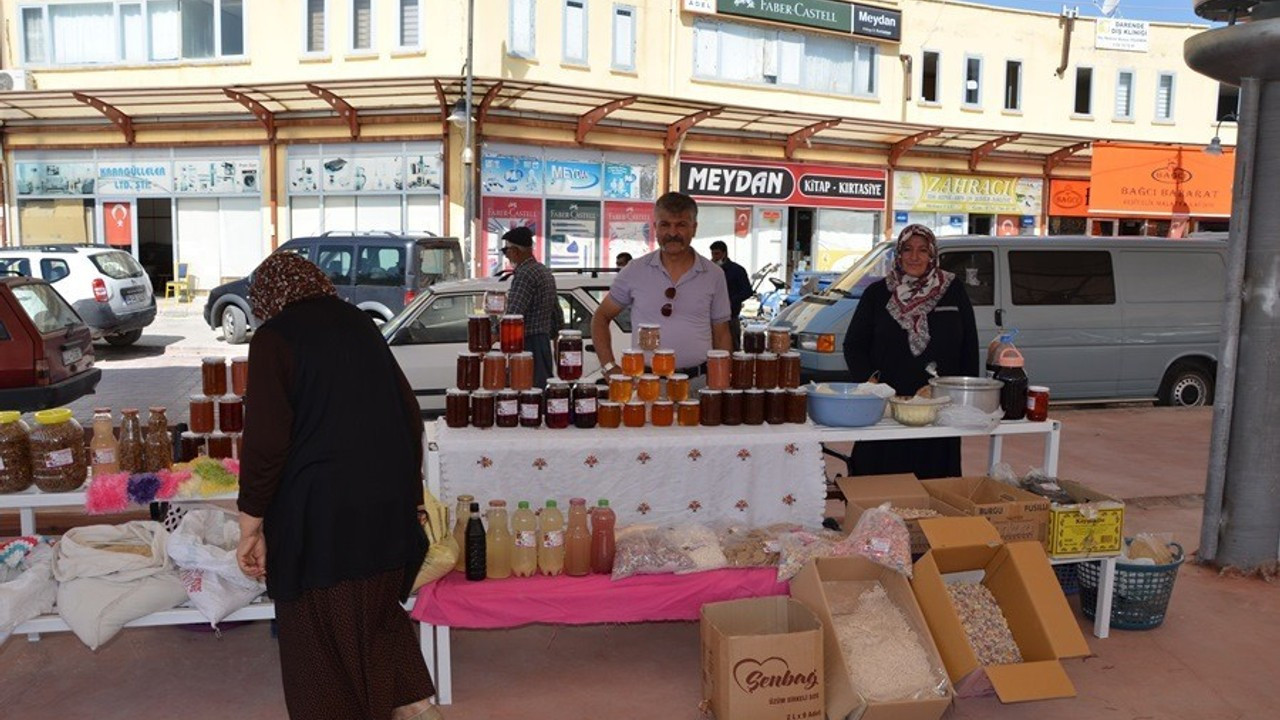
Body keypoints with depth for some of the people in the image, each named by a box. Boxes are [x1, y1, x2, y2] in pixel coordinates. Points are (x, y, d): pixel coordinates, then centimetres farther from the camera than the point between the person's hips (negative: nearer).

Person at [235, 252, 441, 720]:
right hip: (387, 505, 6)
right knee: (379, 611, 22)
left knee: (321, 634, 10)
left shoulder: (274, 337, -7)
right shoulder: (358, 323, 9)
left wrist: (251, 526, -6)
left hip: (320, 512, -6)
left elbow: (265, 441, -14)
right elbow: (408, 413, 12)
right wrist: (403, 485, 23)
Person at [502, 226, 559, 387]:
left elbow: (512, 316, -22)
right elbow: (557, 315, 22)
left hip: (528, 344, -10)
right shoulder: (545, 271, 16)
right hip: (544, 342, 10)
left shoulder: (525, 274, -14)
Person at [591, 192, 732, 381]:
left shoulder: (714, 275, 7)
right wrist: (609, 367, 2)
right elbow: (601, 317, 13)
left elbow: (721, 335, 12)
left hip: (698, 381, 1)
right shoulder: (635, 271, 5)